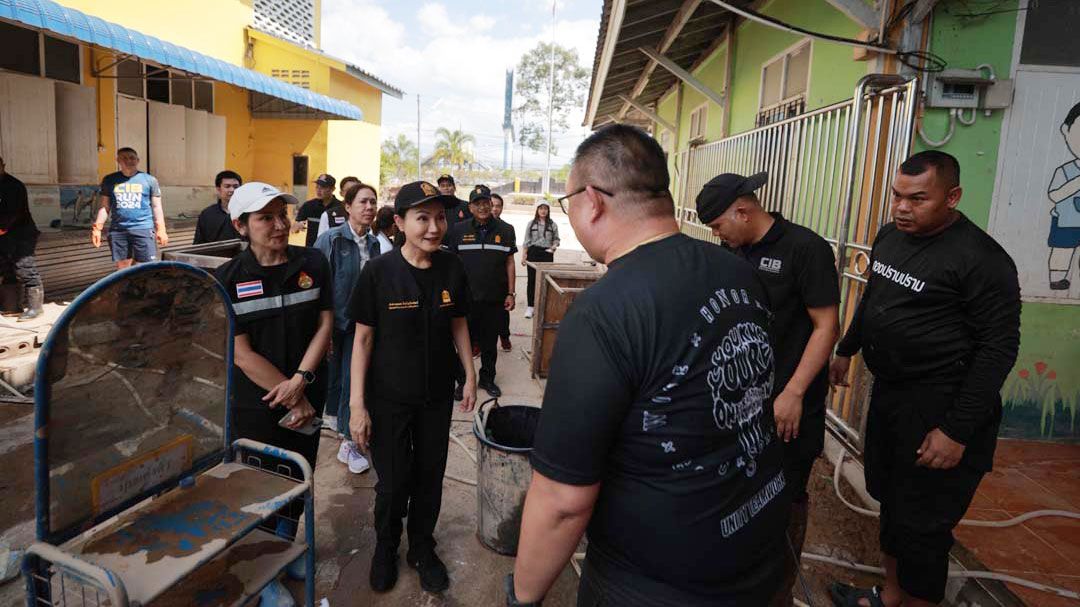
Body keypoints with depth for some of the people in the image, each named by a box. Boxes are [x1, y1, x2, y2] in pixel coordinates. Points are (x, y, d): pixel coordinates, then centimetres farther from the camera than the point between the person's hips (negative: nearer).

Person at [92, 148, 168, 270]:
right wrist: (97, 229, 6)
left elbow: (156, 207, 5)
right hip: (118, 230, 3)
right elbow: (105, 207, 13)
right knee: (122, 268, 7)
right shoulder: (110, 180, 11)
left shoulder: (149, 180, 5)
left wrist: (161, 230, -1)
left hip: (144, 229, -3)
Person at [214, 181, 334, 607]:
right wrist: (290, 399, -15)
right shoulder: (227, 280, -11)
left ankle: (286, 547, 45)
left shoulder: (313, 263, -4)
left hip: (307, 397, 3)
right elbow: (241, 352, -13)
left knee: (299, 477, 18)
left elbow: (325, 324, -4)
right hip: (255, 404, -2)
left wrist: (300, 380, -16)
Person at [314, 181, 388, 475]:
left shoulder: (375, 244, 1)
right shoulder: (331, 239, -12)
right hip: (333, 321, -3)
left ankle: (349, 443, 16)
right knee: (332, 374, 13)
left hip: (361, 324, 3)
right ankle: (332, 413, 42)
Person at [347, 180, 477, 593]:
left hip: (437, 395, 3)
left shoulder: (452, 268, -6)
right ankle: (385, 548, 38)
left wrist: (470, 376, 7)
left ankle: (422, 548, 40)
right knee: (393, 483, 8)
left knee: (430, 477, 15)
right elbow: (363, 338, -11)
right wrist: (357, 404, -11)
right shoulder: (379, 271, -15)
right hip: (389, 397, -3)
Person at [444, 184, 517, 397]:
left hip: (495, 299, 1)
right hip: (466, 298, -1)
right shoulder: (459, 230, 0)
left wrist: (510, 294, 3)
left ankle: (487, 379, 30)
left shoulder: (505, 230, 3)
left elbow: (509, 262, 6)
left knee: (490, 342, 13)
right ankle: (462, 381, 23)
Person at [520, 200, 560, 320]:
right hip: (533, 253, 0)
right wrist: (524, 256, 3)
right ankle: (530, 307, 9)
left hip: (547, 254, 0)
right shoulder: (531, 224, 6)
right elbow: (526, 241, 7)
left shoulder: (553, 225, 6)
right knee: (532, 280, 3)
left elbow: (556, 239, 12)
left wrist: (554, 246, -10)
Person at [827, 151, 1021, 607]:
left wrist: (957, 431, -20)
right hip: (888, 391, 8)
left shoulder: (980, 259, -19)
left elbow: (999, 348, -18)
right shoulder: (889, 235, 4)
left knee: (921, 523, 5)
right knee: (889, 499, 20)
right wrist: (847, 349, 24)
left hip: (939, 406, -8)